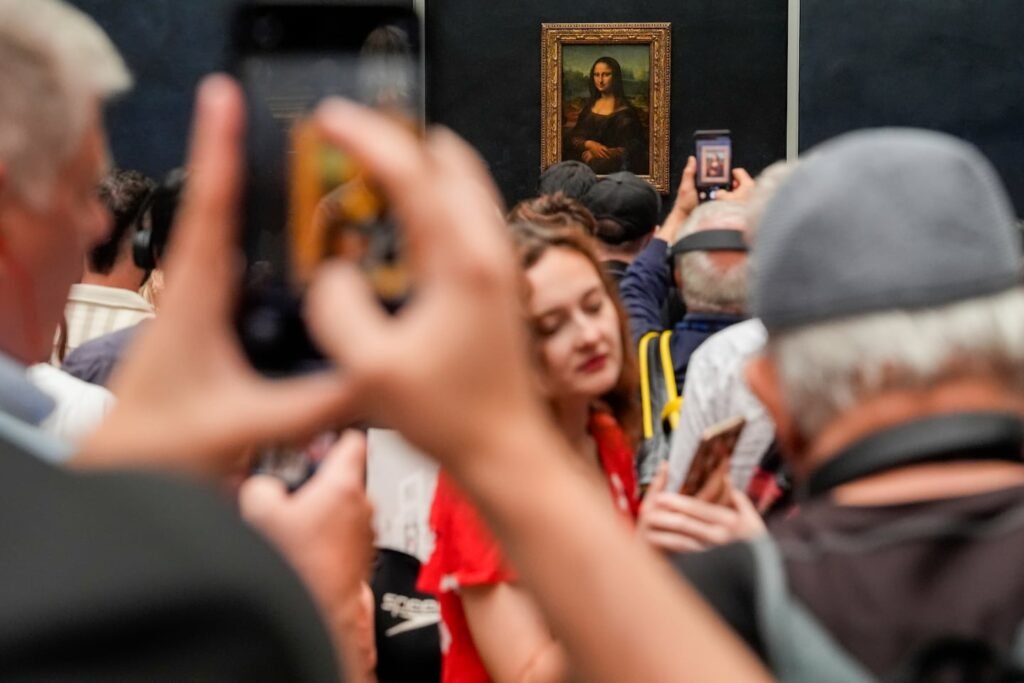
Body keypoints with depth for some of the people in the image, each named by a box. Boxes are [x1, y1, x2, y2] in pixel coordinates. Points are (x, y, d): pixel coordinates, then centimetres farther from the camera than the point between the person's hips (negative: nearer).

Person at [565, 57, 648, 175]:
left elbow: (633, 149, -5)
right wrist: (589, 144, -12)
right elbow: (572, 138, 10)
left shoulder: (625, 111, -1)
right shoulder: (588, 107, 16)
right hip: (583, 163, 4)